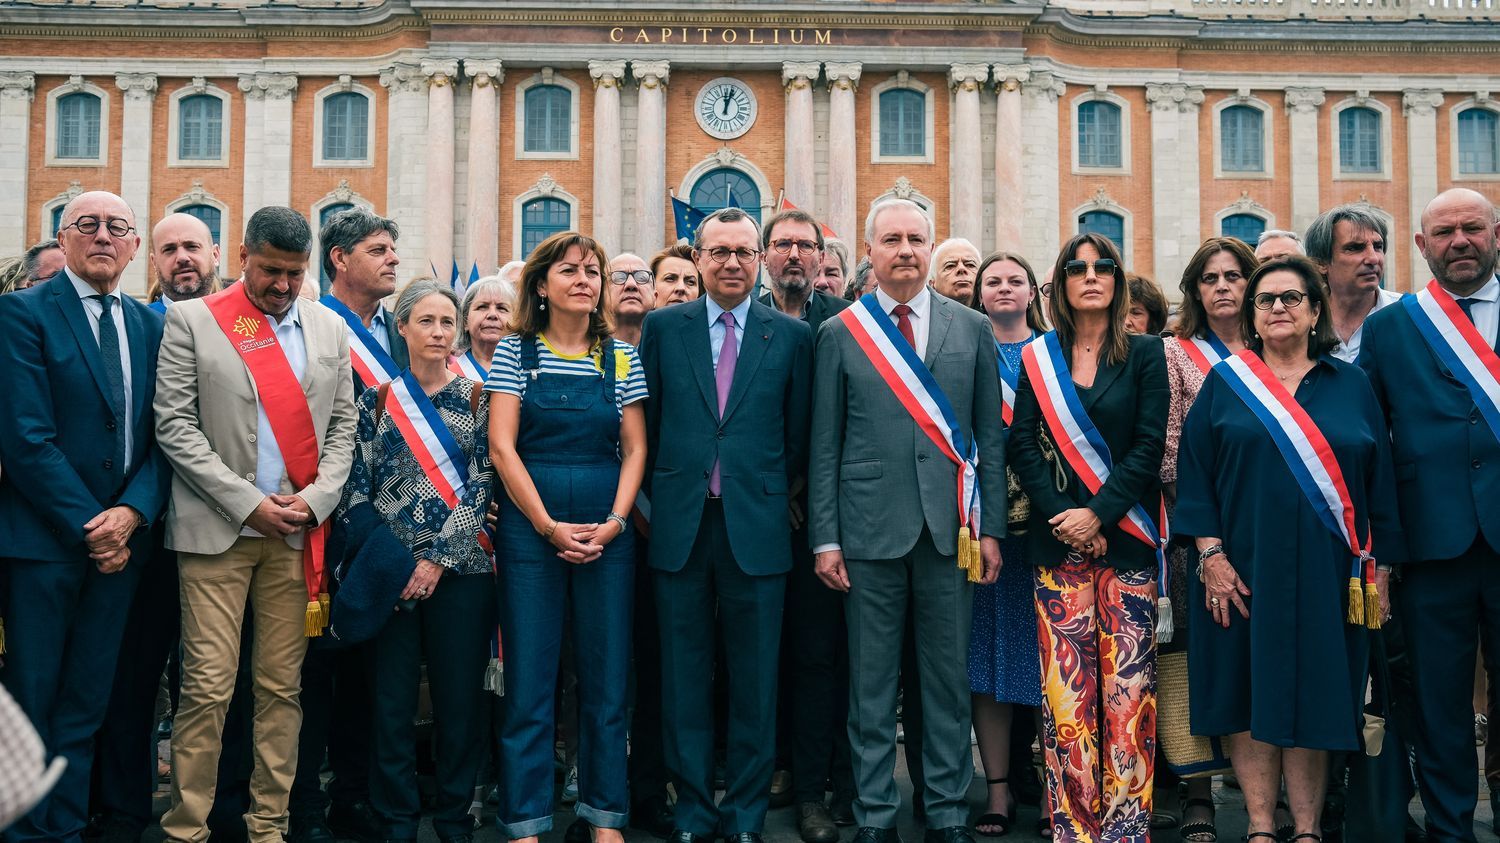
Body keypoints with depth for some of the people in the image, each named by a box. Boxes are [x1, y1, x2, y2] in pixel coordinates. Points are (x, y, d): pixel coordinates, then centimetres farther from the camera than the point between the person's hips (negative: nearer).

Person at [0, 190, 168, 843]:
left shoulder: (150, 325, 11)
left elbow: (164, 435, 5)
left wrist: (131, 513, -11)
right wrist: (89, 526, -13)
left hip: (121, 538, 4)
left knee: (87, 702, 10)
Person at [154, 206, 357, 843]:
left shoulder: (330, 328, 13)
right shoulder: (191, 320, 3)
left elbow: (342, 425, 13)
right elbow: (174, 425, -3)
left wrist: (315, 499, -3)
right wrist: (247, 503, -10)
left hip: (298, 529, 3)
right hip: (217, 529, -3)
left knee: (282, 687, 5)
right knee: (208, 687, -5)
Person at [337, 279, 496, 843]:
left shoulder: (477, 398, 5)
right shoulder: (378, 398, 7)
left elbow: (481, 482, -1)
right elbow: (358, 483, 4)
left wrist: (439, 558, -9)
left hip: (460, 568, 0)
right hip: (391, 570, 0)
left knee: (461, 697, 3)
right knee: (392, 698, 3)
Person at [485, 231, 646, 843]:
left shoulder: (621, 358, 7)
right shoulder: (515, 353, 2)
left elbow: (634, 449, 6)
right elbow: (502, 447, -4)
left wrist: (612, 524, -8)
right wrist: (549, 526, -12)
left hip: (606, 533, 2)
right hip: (528, 528, -2)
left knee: (606, 677, 6)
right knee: (528, 678, 2)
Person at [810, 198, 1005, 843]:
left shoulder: (973, 329, 8)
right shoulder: (839, 334, 5)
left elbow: (990, 435, 8)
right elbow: (825, 445, 3)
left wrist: (991, 528, 2)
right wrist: (824, 539, -2)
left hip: (951, 530, 1)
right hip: (869, 530, -1)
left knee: (949, 680, 8)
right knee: (870, 684, 5)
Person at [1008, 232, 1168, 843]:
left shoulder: (1145, 354, 6)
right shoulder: (1038, 358, 10)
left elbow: (1149, 447, -3)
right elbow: (1022, 447, 3)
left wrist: (1099, 513, -13)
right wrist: (1063, 517, -10)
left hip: (1126, 537, -1)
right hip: (1057, 539, 1)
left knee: (1127, 684, -4)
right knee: (1066, 684, -1)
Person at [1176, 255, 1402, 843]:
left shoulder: (1352, 386, 8)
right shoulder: (1225, 382, 5)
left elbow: (1380, 480, 8)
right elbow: (1194, 472, 0)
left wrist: (1379, 570, 3)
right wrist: (1210, 555, -9)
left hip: (1326, 574, 1)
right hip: (1245, 570, -1)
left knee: (1314, 695, 4)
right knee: (1250, 692, 1)